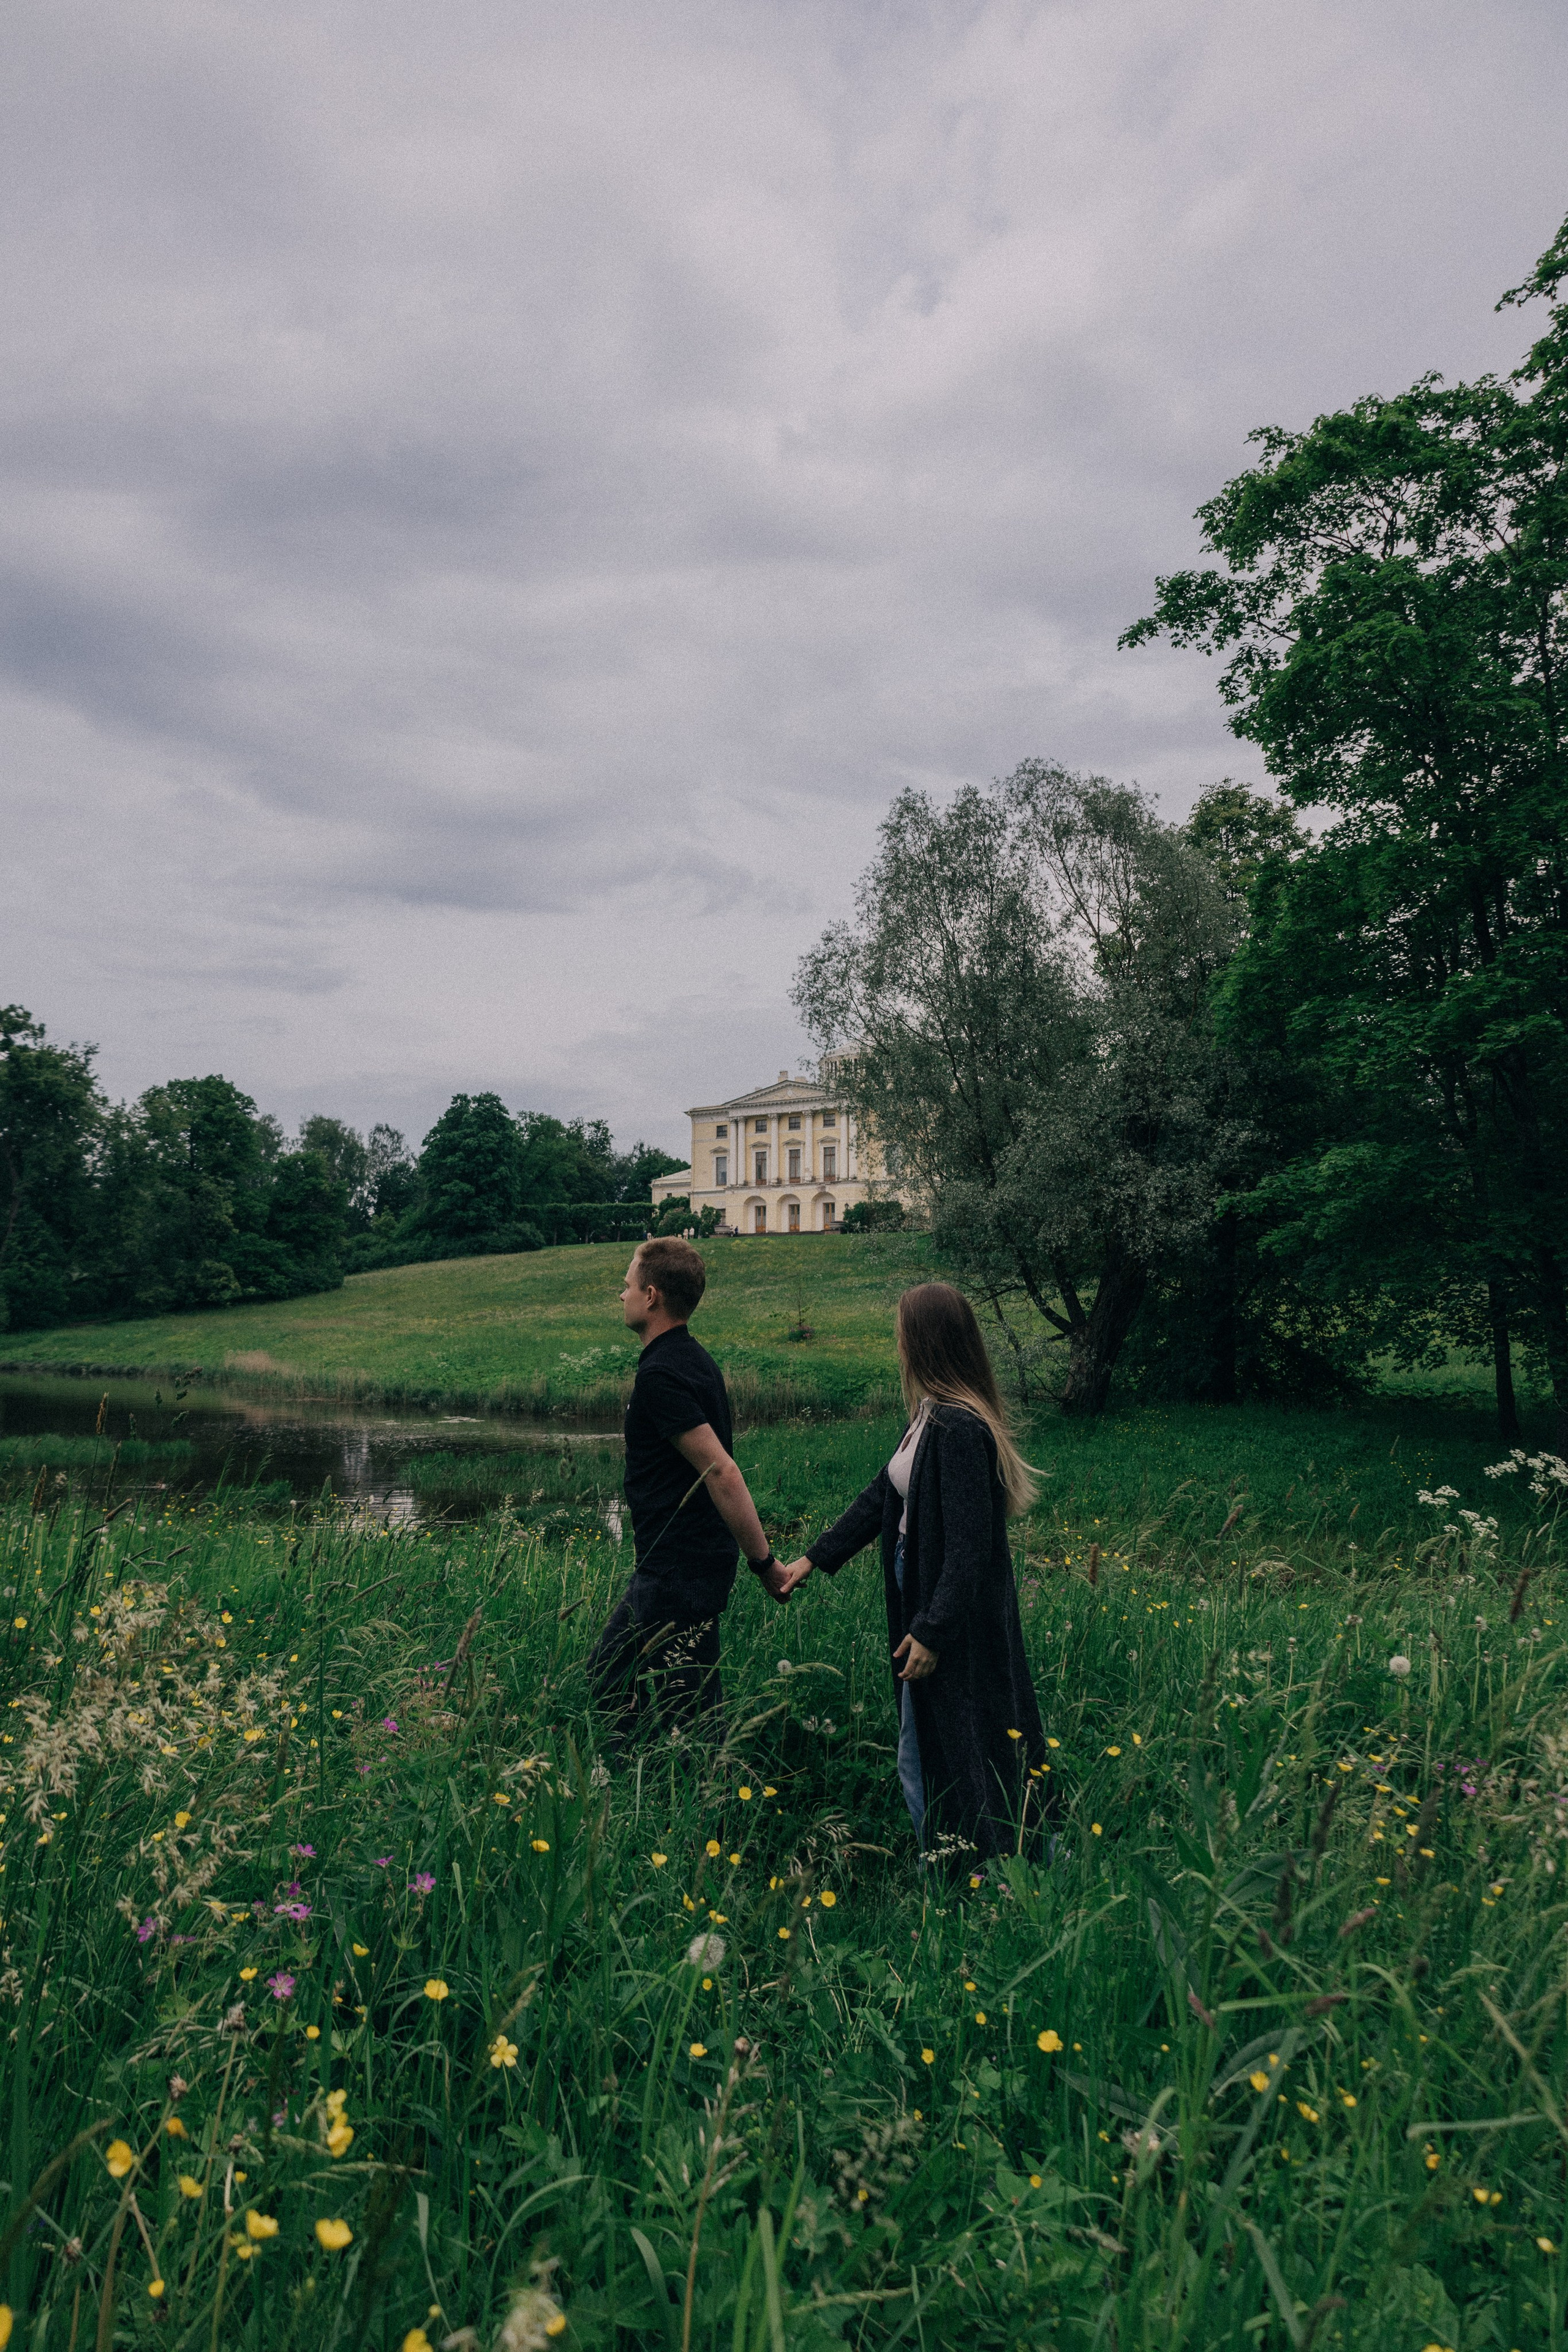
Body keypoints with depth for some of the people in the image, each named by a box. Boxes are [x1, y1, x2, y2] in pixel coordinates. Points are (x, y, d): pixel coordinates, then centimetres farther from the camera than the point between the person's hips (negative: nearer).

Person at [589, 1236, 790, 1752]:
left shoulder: (661, 1375, -21)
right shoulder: (693, 1358, 11)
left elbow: (721, 1471, -26)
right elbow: (712, 1467, 16)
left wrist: (763, 1561, -22)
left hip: (679, 1571, -10)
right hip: (671, 1566, 10)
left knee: (687, 1709, 1)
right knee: (609, 1673, 20)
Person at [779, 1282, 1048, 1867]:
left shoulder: (959, 1428, -25)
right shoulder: (932, 1416, 5)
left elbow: (969, 1545, -25)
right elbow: (883, 1494, 13)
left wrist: (931, 1630, -21)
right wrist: (816, 1556, 16)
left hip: (957, 1620, -10)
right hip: (924, 1603, 10)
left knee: (949, 1751, 6)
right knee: (922, 1754, 19)